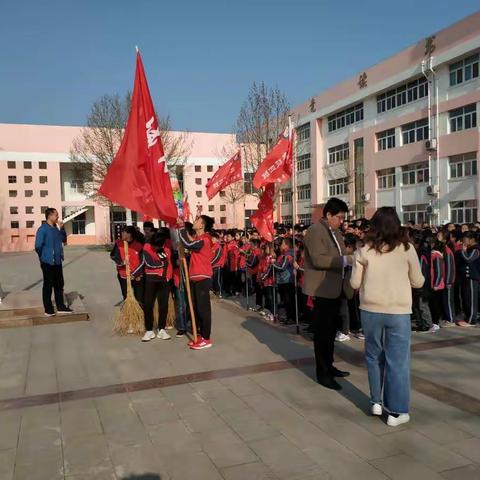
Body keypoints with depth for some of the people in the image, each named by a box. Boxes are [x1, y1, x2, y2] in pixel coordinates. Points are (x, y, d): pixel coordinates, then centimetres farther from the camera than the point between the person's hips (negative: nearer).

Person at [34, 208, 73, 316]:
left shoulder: (56, 228, 9)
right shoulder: (43, 229, -15)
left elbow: (64, 240, 14)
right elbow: (38, 246, -17)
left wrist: (62, 228, 0)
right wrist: (44, 256, -1)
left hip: (57, 262, 8)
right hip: (48, 263, -8)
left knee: (59, 285, 12)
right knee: (48, 286, 3)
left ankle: (61, 307, 21)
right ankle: (48, 310, 11)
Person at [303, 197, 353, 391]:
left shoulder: (336, 232, 16)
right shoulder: (315, 230, -14)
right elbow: (318, 259, -24)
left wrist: (350, 259, 3)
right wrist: (344, 260, -24)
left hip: (335, 288, 9)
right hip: (322, 289, -9)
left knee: (331, 330, 18)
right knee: (322, 331, -1)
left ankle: (328, 366, 31)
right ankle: (322, 373, 8)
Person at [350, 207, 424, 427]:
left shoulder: (364, 250, -5)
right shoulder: (406, 248, -5)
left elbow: (355, 283, -1)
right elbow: (418, 282, 2)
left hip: (371, 310, 1)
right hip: (399, 312, -1)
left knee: (374, 357, 18)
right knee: (398, 361, 6)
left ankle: (376, 402, 27)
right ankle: (396, 411, 11)